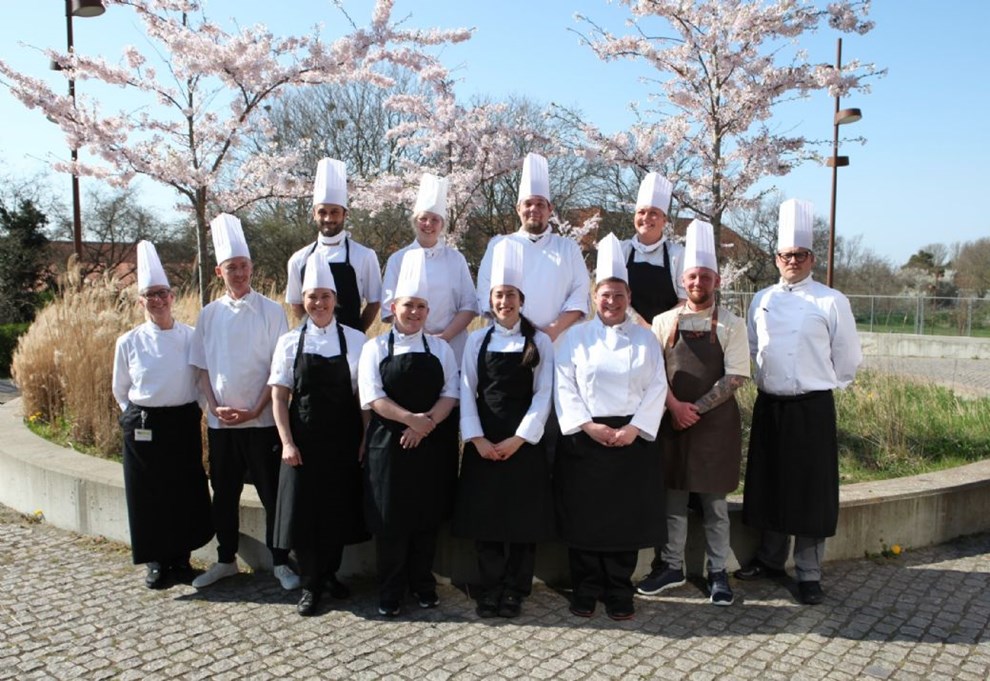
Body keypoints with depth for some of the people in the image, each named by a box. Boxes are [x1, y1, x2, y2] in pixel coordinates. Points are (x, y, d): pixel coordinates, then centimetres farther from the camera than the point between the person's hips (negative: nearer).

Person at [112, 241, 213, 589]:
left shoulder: (192, 337, -3)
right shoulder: (128, 343, -2)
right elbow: (120, 390, 10)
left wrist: (190, 410, 5)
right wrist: (140, 416, 9)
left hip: (184, 424, 0)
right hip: (143, 428, 0)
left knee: (186, 493, 6)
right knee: (148, 496, 6)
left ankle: (181, 557, 25)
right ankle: (157, 561, 23)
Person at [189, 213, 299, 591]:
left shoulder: (271, 311, -4)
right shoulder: (209, 314, 6)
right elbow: (202, 367, 9)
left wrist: (255, 410, -12)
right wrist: (214, 407, -5)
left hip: (262, 419, -3)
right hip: (220, 422, 4)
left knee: (272, 492, 3)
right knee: (224, 493, 14)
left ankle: (280, 562, 17)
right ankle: (225, 559, 30)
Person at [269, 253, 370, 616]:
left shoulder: (355, 340, 0)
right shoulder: (290, 342, 1)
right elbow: (279, 397, 1)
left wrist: (364, 440, -5)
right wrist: (287, 442, -6)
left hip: (343, 441, 0)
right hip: (304, 440, 0)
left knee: (339, 509, 9)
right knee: (304, 511, 3)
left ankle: (330, 573, 30)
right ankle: (310, 584, 19)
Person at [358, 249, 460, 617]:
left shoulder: (440, 348, 9)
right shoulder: (375, 347, 4)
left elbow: (450, 394, 1)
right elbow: (372, 397, -6)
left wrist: (426, 423, -15)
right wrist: (410, 418, -19)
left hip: (432, 446, 2)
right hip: (388, 445, -1)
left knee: (428, 517, 8)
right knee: (390, 520, 1)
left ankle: (423, 583, 24)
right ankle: (390, 590, 15)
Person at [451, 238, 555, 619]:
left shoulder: (539, 342, 3)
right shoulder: (478, 340, 7)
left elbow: (543, 394, -2)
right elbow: (467, 390, 3)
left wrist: (519, 438, -11)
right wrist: (477, 438, -8)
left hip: (524, 441, -1)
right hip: (483, 443, 1)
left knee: (523, 516, 3)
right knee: (484, 516, 4)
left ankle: (515, 590, 17)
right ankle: (490, 588, 18)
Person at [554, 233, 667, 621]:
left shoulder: (646, 340, 8)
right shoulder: (575, 338, 4)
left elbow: (656, 389, 2)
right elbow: (565, 388, -2)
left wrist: (634, 428, -11)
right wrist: (588, 426, -13)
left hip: (632, 440, 1)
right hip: (584, 440, -1)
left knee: (626, 518, 5)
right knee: (583, 517, 4)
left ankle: (619, 594, 20)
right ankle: (586, 591, 19)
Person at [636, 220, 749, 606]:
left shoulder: (731, 325, -1)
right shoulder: (664, 322, 5)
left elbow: (736, 376, -8)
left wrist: (697, 408, -14)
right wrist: (675, 406, -13)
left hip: (716, 423, -2)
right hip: (671, 421, 2)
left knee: (715, 502, 8)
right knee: (672, 498, 10)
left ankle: (718, 573, 22)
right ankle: (671, 567, 25)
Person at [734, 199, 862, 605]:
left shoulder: (831, 302, -5)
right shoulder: (762, 301, 8)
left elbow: (848, 358, 0)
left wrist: (823, 386, 7)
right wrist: (766, 382, 13)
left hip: (812, 408, -4)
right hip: (769, 406, 4)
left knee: (811, 492, 2)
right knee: (769, 485, 13)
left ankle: (809, 575, 15)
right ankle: (771, 560, 30)